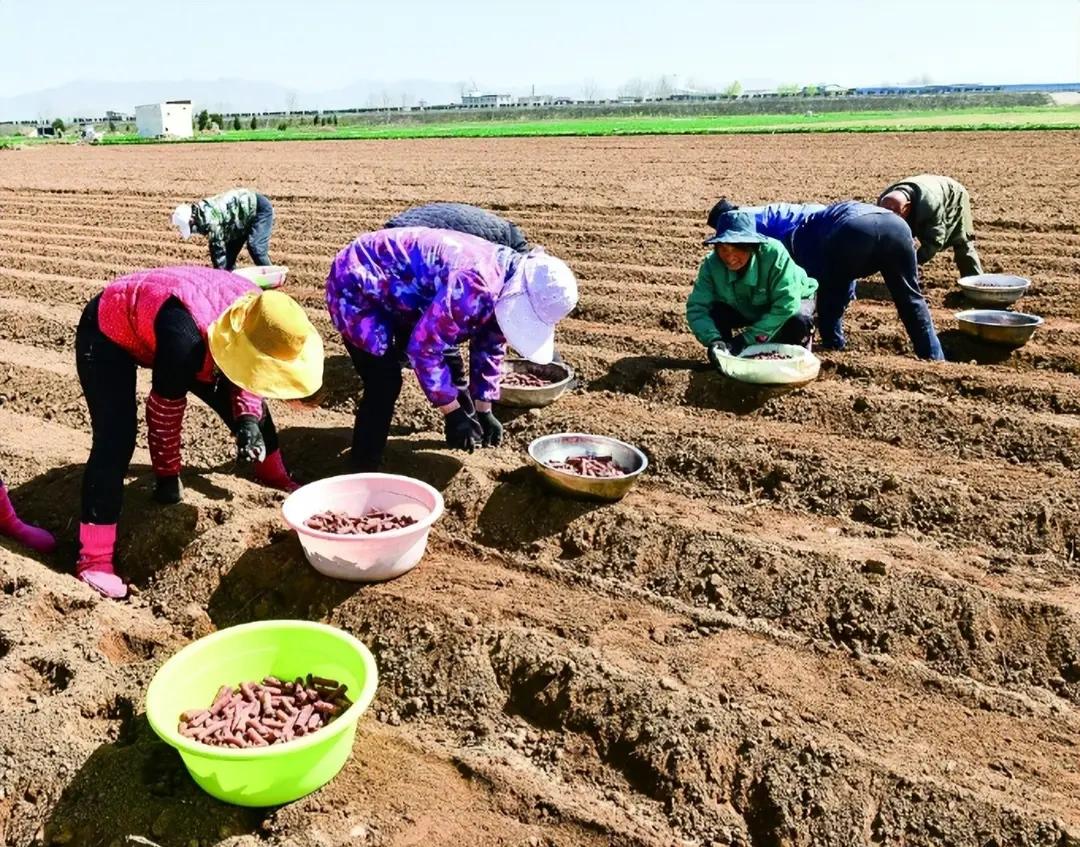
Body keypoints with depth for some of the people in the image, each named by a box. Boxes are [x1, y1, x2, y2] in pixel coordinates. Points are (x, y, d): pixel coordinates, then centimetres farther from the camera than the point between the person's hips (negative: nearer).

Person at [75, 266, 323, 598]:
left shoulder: (257, 316, -22)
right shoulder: (185, 336, -43)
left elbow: (244, 376, -4)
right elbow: (165, 410, -29)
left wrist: (248, 421, -22)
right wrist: (167, 476, -17)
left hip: (153, 328, 7)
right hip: (107, 333, -7)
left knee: (250, 408, 6)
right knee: (117, 437, -22)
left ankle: (274, 476, 32)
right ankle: (94, 559, -16)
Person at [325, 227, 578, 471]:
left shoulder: (506, 279, -4)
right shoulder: (474, 285, -36)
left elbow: (490, 346, 8)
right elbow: (424, 345, -32)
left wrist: (484, 410, 7)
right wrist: (452, 412, -23)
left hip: (396, 289, 10)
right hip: (357, 284, -9)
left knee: (448, 360, 15)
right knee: (384, 382, -18)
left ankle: (469, 432, 35)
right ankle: (363, 468, -6)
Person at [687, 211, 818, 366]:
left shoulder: (773, 253, -37)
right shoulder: (712, 264, -26)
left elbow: (786, 304, -37)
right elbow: (696, 308, -28)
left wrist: (747, 338, -41)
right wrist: (714, 340, -46)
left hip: (791, 301, -2)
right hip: (747, 311, 3)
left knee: (799, 320, -34)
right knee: (713, 312, -25)